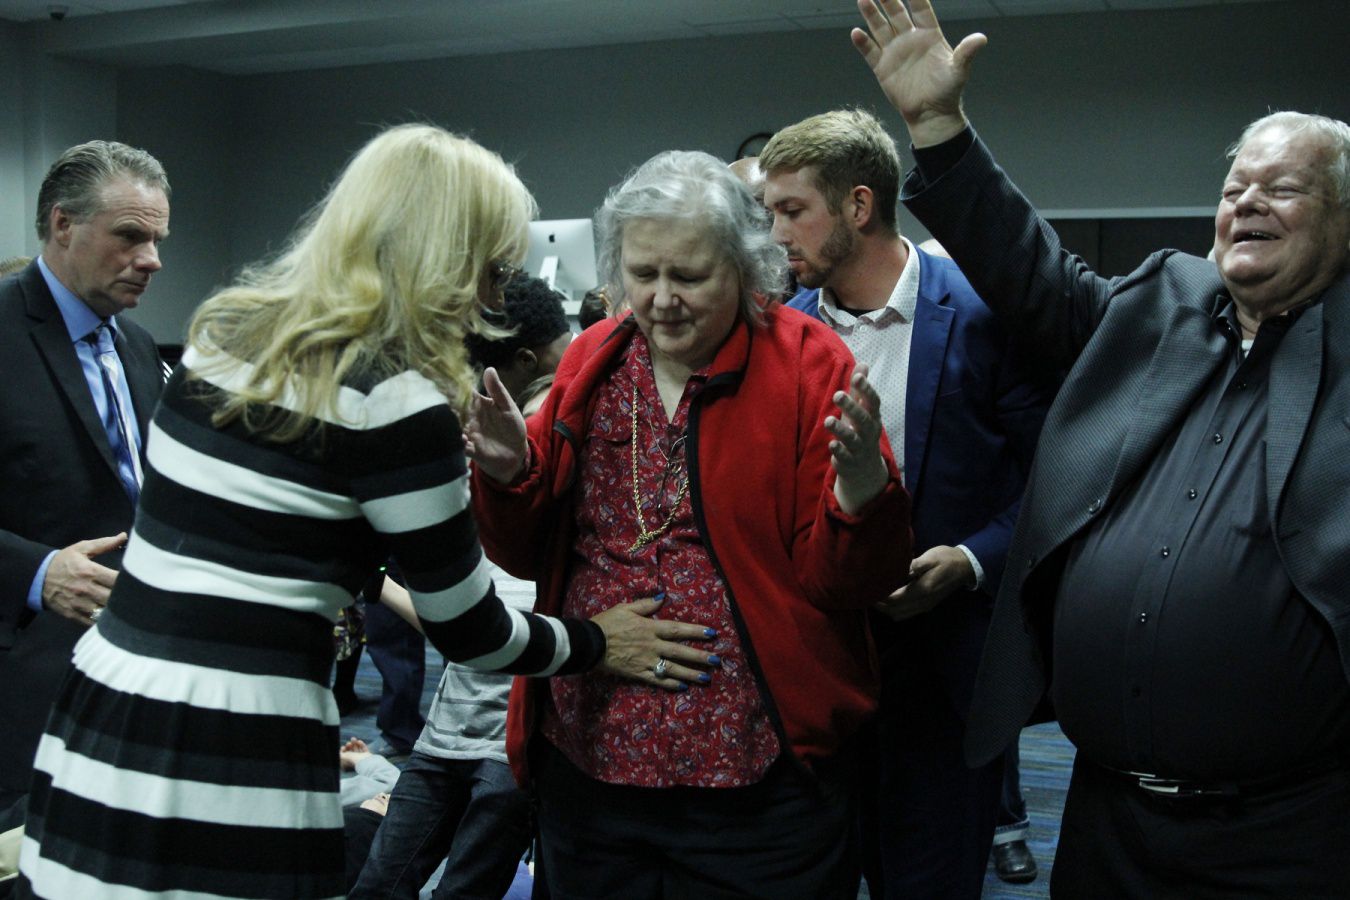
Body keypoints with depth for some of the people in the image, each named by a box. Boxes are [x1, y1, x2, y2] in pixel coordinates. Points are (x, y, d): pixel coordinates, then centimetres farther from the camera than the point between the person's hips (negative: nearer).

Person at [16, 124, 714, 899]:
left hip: (101, 716, 8)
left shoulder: (226, 327, 7)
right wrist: (598, 643, 11)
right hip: (233, 762, -8)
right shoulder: (394, 400, -15)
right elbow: (467, 629, -5)